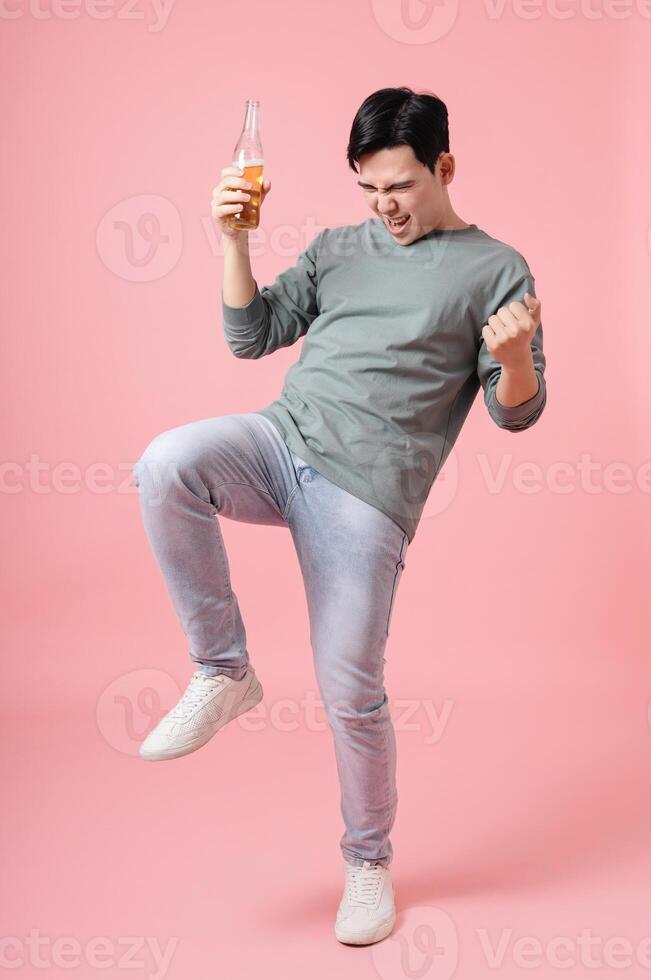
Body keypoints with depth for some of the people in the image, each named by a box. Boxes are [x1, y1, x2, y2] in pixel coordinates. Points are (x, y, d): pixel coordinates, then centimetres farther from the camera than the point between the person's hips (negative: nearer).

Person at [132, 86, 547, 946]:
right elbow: (251, 336, 14)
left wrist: (515, 355, -21)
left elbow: (517, 412, 1)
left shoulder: (496, 271, 5)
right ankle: (224, 674, -11)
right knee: (167, 464, -29)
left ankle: (369, 863, 25)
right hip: (281, 439, 4)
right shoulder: (339, 247, 16)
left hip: (366, 489, -3)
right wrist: (234, 238, 1)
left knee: (351, 695, -2)